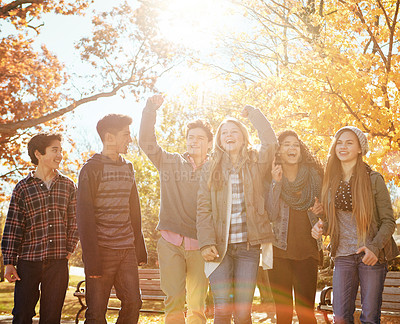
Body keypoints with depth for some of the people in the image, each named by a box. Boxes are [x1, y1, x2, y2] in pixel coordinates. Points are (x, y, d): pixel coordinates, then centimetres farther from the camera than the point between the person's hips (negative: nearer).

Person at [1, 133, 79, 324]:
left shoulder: (68, 186, 9)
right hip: (29, 260, -2)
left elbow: (74, 222, 12)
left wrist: (69, 250, 4)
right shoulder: (23, 188, 2)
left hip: (58, 262, 2)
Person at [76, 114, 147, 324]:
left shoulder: (128, 168, 15)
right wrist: (91, 260, -17)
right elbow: (84, 216, -11)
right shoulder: (92, 168, -6)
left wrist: (140, 248, 11)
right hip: (102, 249, -6)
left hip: (127, 251, 6)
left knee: (133, 303, 3)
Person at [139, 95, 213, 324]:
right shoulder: (171, 163, 9)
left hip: (199, 245, 0)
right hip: (171, 243, 0)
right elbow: (146, 141, 2)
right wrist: (151, 110, -5)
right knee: (174, 301, -3)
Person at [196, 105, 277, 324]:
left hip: (248, 247, 0)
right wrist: (206, 242, -9)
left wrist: (253, 113, -1)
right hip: (220, 247, 0)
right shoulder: (211, 168, 8)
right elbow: (203, 209, 3)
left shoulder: (255, 164, 6)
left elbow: (270, 141, -13)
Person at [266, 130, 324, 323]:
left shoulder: (313, 174, 6)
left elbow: (322, 210, 15)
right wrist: (276, 183, -17)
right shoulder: (270, 177, 0)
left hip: (307, 249, 1)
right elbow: (270, 215, -9)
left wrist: (320, 210, -8)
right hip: (279, 250, -1)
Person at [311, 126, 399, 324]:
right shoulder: (332, 181, 8)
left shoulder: (374, 179, -3)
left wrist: (375, 246, -19)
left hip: (371, 255, -3)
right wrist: (321, 227, -4)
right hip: (343, 256, 3)